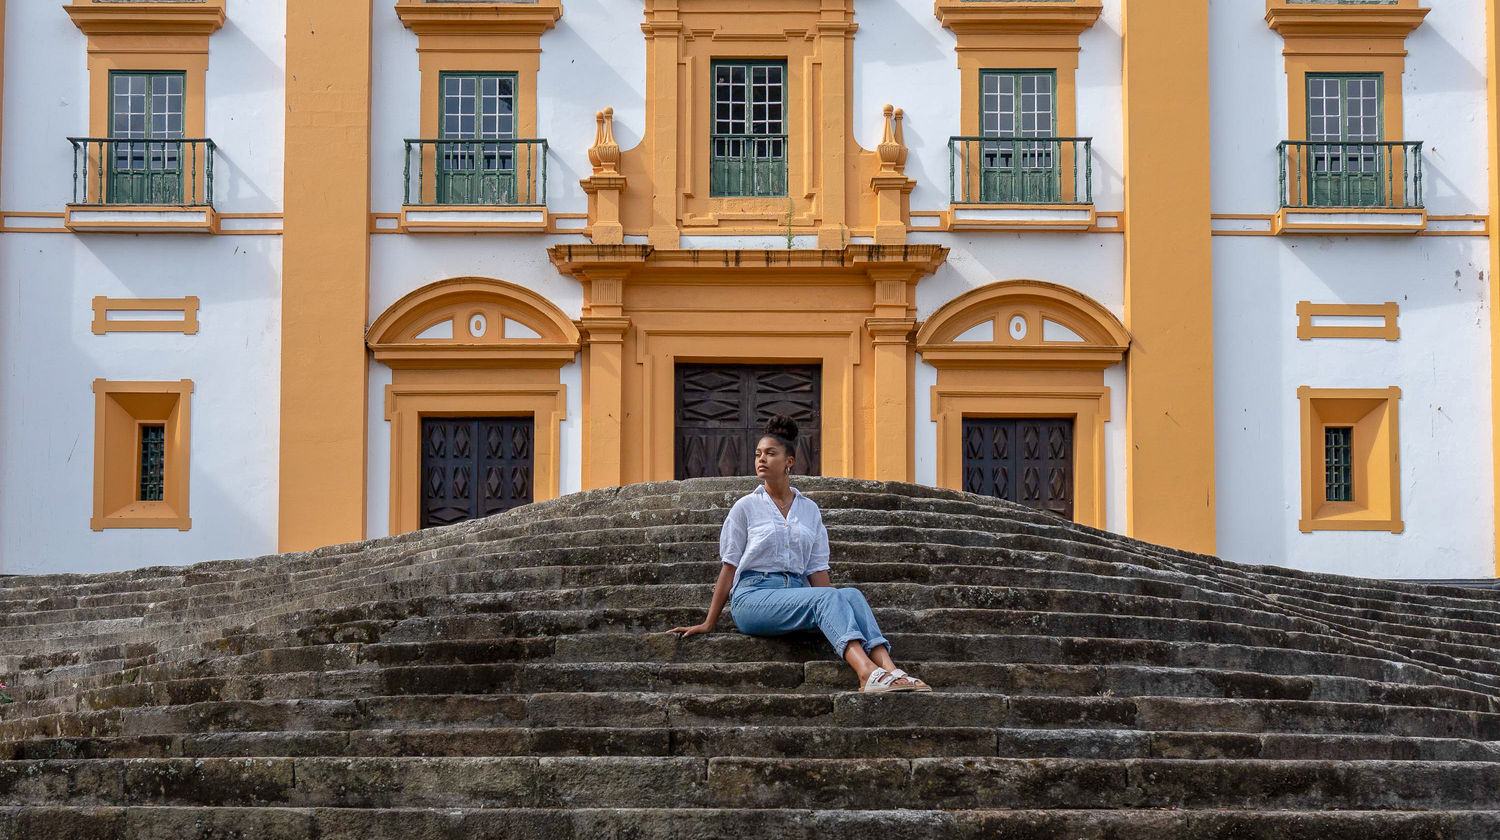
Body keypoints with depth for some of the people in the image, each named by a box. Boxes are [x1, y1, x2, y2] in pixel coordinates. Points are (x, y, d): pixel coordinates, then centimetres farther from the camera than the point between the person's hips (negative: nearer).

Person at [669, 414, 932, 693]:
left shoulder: (809, 510, 18)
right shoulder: (747, 506, 8)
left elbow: (817, 569, 15)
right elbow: (729, 567, 7)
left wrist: (835, 605, 2)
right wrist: (709, 623, 5)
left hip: (797, 593, 4)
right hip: (753, 595, -4)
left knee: (851, 594, -28)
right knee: (827, 597, -33)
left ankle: (890, 671, -49)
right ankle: (868, 674, -56)